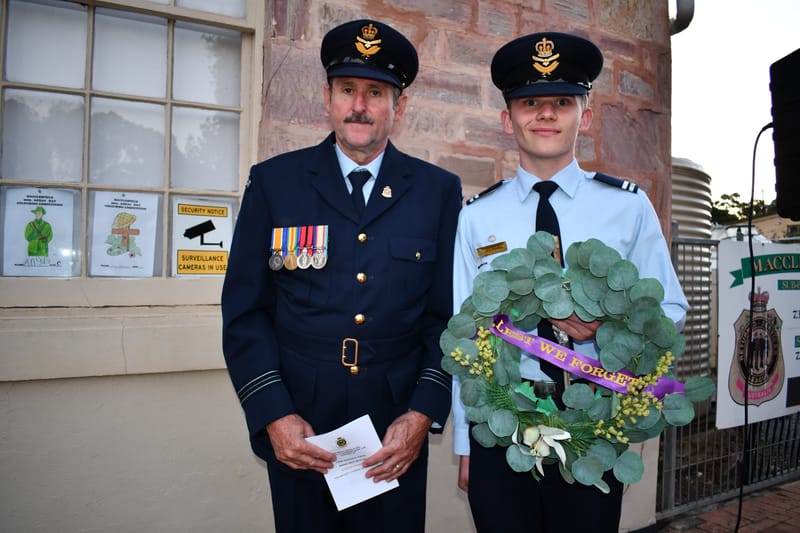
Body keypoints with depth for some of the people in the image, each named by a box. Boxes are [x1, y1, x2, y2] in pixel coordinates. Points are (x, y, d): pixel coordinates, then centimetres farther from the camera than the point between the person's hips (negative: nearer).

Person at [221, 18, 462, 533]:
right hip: (297, 430, 0)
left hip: (398, 433, 1)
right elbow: (245, 310, -2)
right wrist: (273, 416, -9)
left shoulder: (440, 191, 1)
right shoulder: (273, 181, -1)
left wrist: (423, 414, -8)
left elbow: (449, 314, 0)